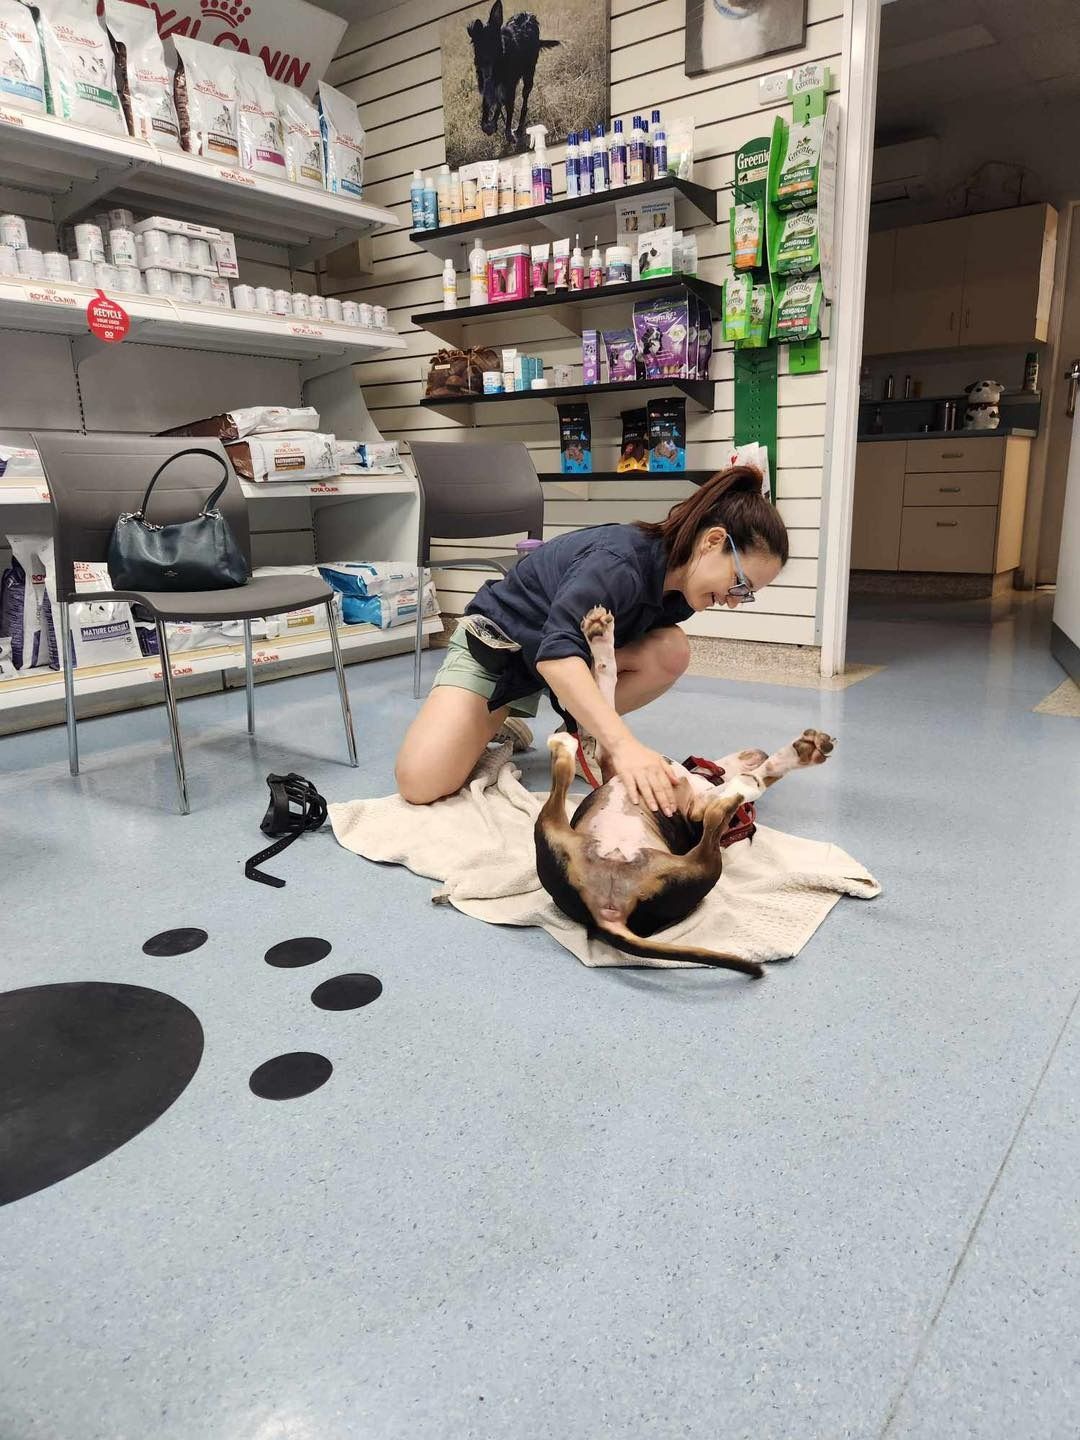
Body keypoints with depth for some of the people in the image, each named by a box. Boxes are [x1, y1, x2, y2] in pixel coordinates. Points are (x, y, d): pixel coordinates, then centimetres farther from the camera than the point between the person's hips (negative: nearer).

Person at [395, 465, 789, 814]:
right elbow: (557, 653, -49)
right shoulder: (619, 561, -36)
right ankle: (493, 726, 7)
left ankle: (581, 733, -2)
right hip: (497, 644, -6)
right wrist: (624, 743, -59)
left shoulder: (679, 587, -10)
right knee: (421, 784, -24)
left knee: (672, 650, -23)